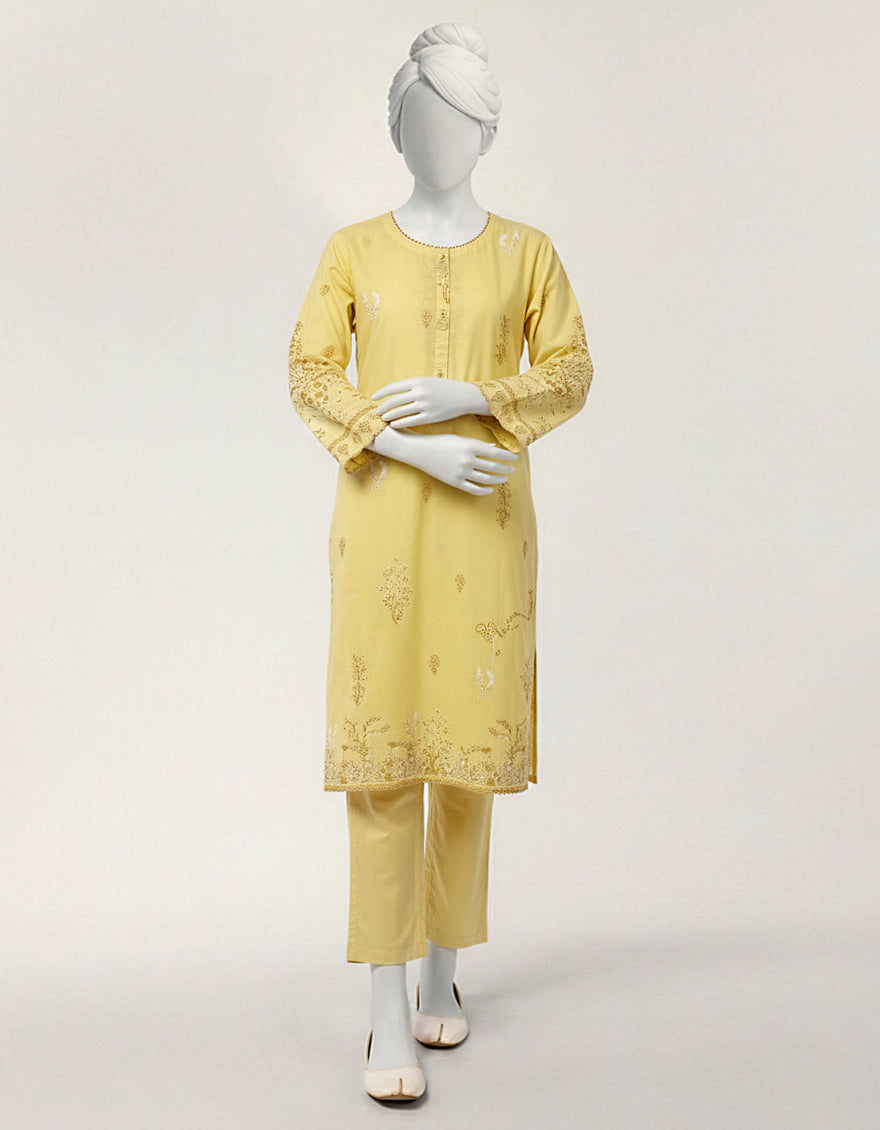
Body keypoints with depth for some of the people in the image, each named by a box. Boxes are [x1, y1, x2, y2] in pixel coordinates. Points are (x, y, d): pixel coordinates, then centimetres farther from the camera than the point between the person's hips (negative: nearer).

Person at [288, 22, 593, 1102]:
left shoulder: (525, 251, 9)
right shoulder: (353, 249, 8)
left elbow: (570, 370, 5)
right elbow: (308, 373, 1)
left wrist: (470, 398, -12)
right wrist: (410, 446, -13)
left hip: (486, 522, 1)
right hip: (383, 516, -1)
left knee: (470, 743, 6)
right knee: (380, 747, -6)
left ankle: (444, 972, 23)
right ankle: (388, 1015, 1)